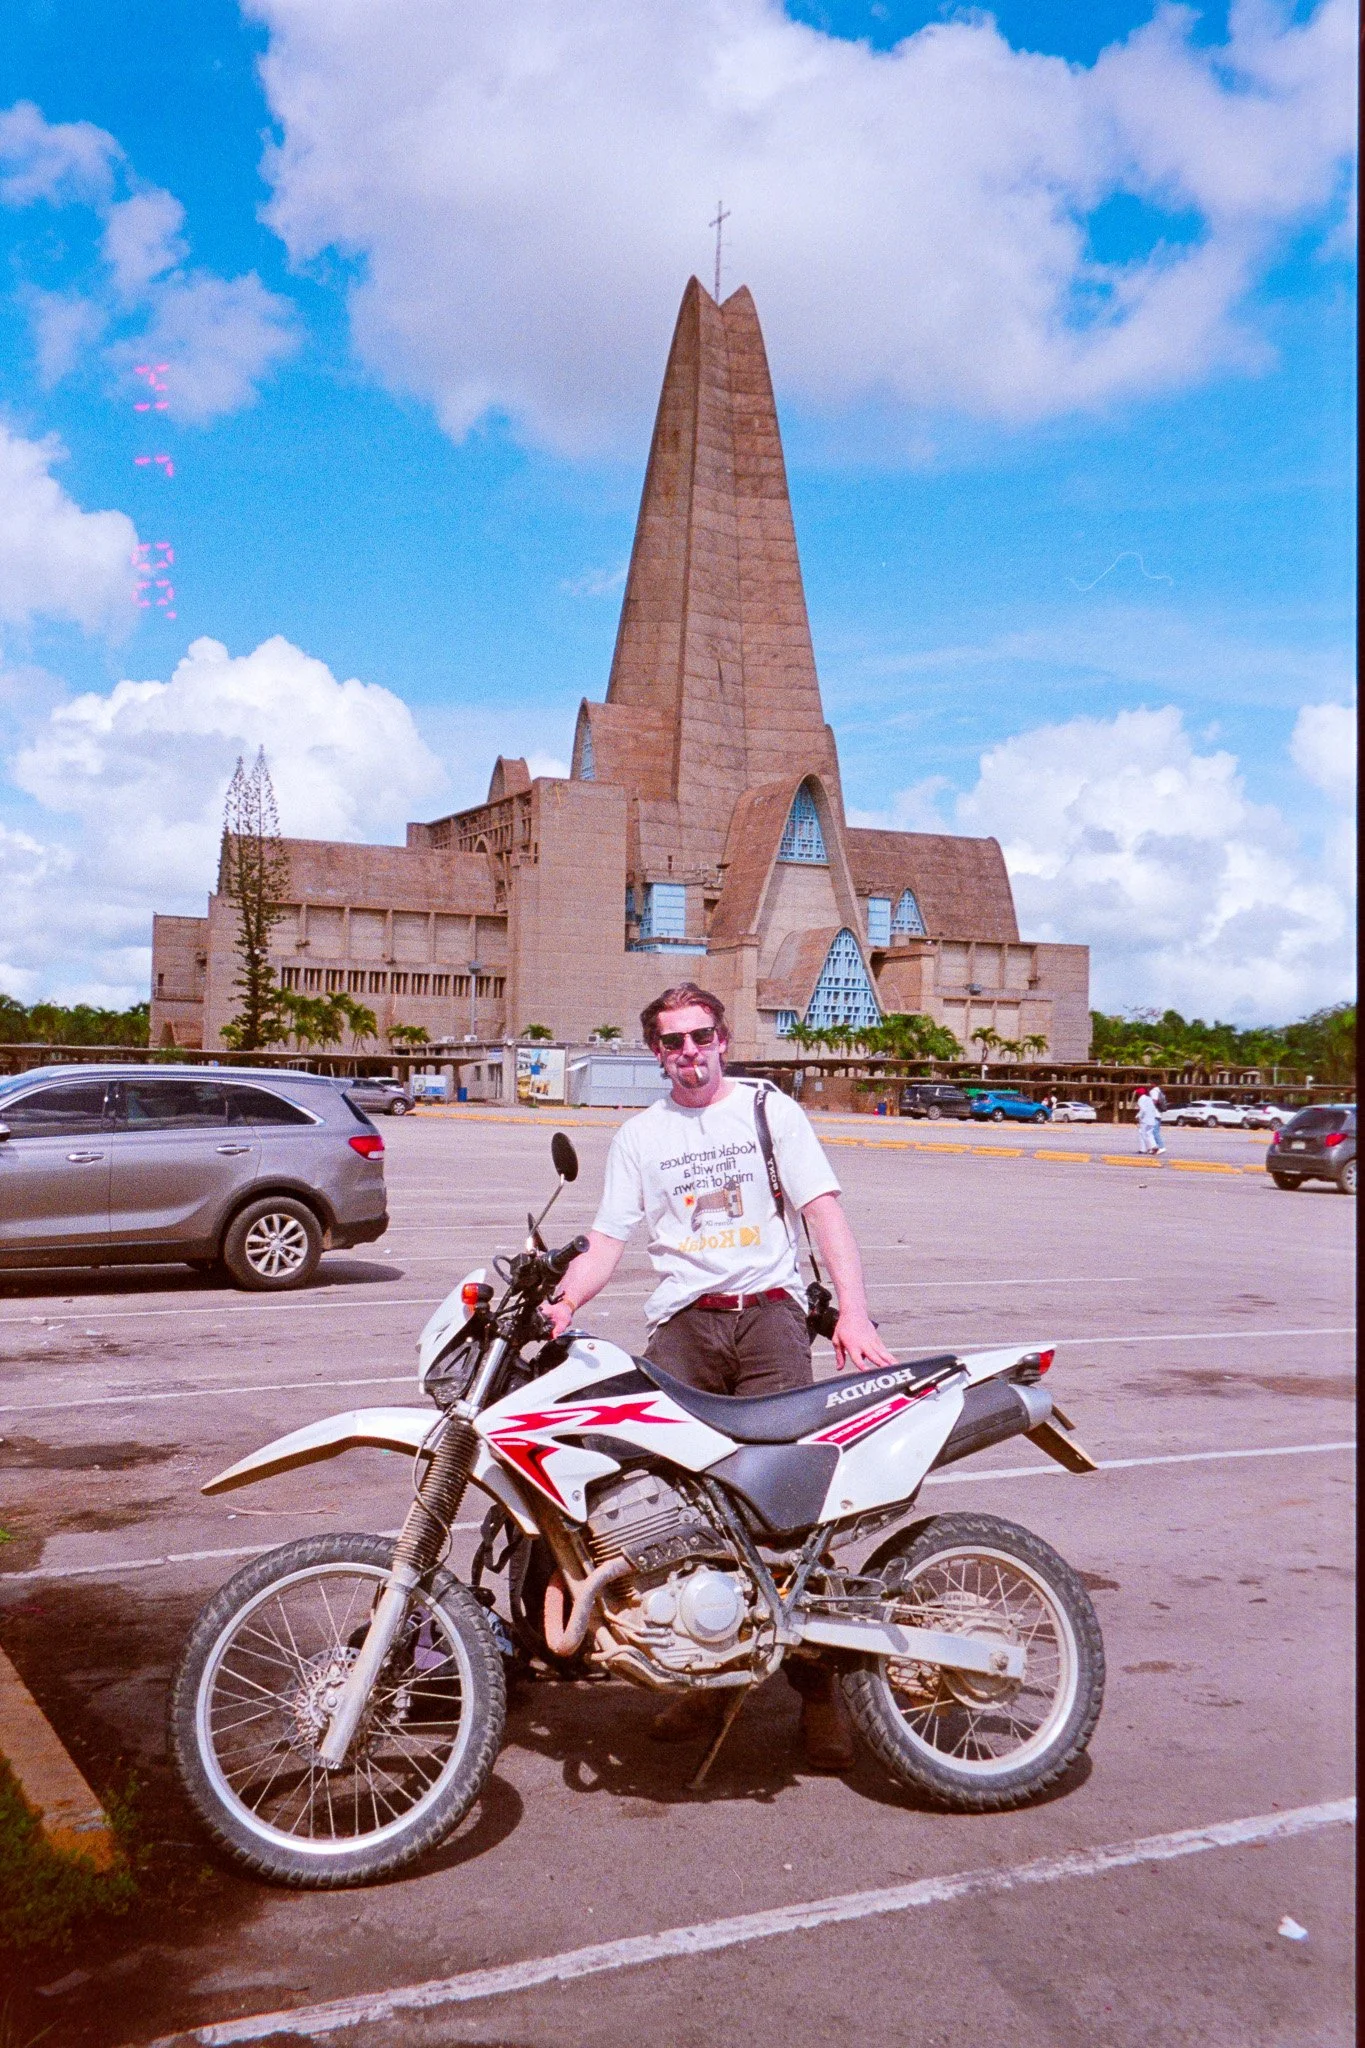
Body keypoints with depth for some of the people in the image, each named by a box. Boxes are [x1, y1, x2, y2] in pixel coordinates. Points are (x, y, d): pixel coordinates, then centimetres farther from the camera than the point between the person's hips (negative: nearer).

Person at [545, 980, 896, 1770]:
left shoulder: (770, 1108, 11)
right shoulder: (640, 1135, 18)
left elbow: (825, 1209, 2)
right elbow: (608, 1240, 11)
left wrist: (854, 1314, -11)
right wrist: (562, 1301, -10)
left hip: (769, 1308, -2)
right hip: (684, 1318, 2)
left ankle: (820, 1682, 0)